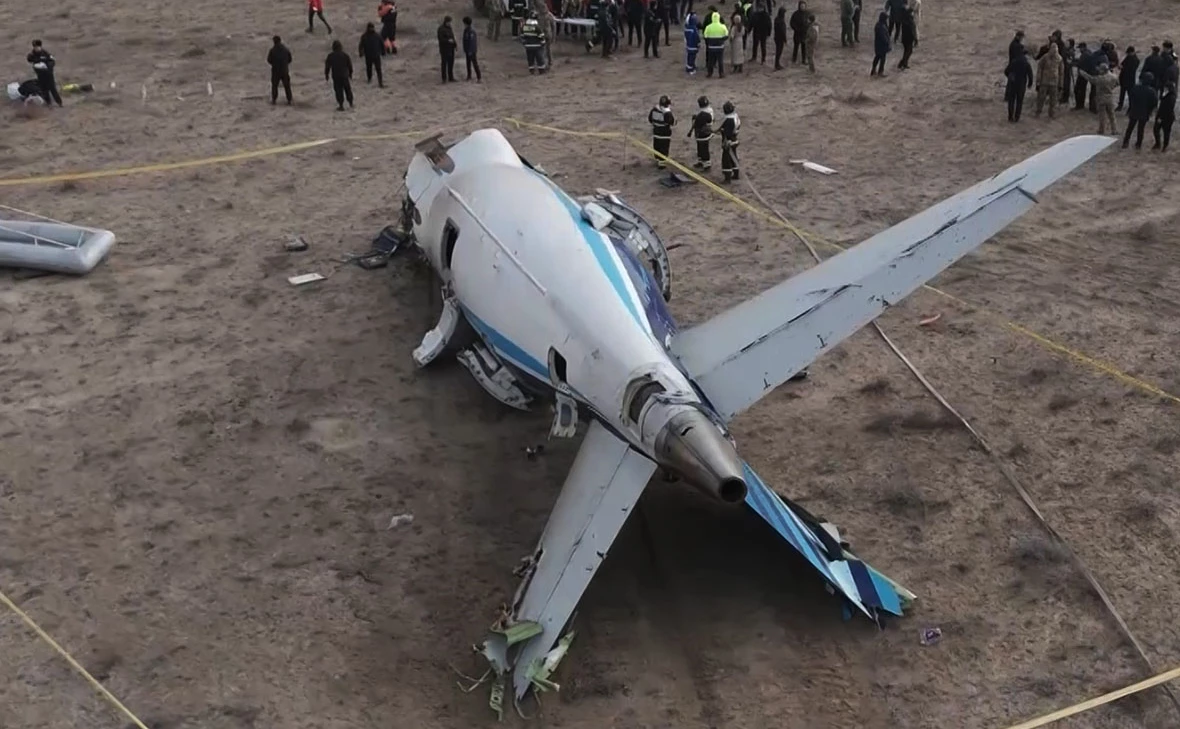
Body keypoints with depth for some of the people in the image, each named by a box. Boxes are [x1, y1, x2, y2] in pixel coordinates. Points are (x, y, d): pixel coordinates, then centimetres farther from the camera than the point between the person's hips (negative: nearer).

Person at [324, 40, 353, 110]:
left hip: (336, 76, -2)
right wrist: (350, 74, 17)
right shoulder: (345, 55, -2)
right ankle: (350, 104, 22)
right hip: (345, 75, 2)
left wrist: (326, 75, 10)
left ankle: (341, 105, -1)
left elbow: (327, 66, -2)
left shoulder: (330, 56, -6)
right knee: (348, 89, 15)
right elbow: (350, 65, 4)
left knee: (338, 91, 2)